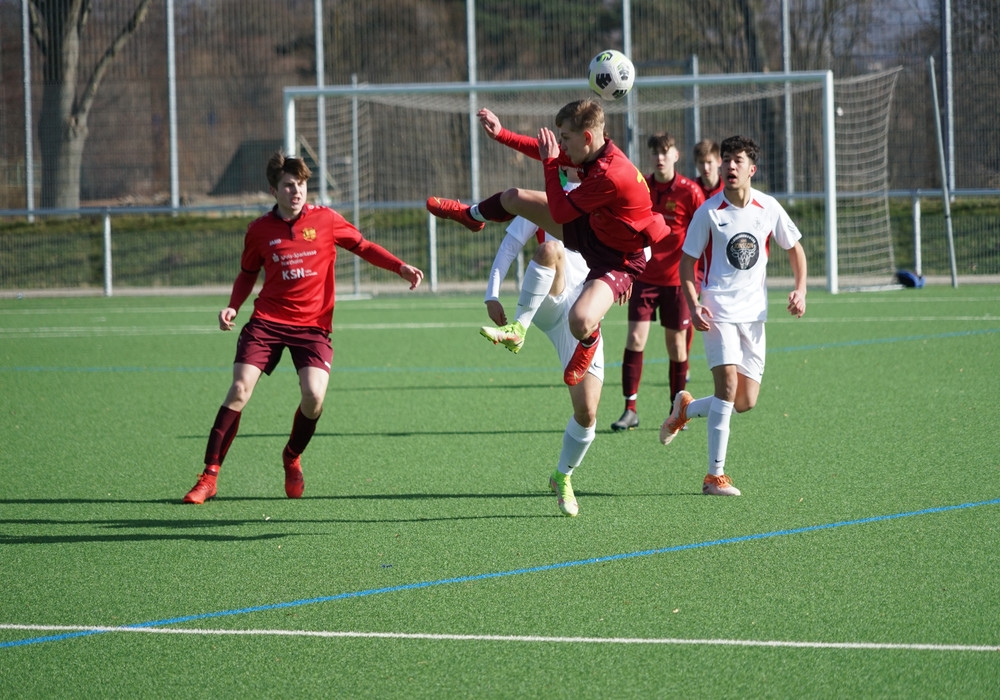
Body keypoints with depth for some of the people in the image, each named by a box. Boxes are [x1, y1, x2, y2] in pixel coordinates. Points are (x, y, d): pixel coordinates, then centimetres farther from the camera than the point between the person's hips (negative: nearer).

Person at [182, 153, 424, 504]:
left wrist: (402, 268, -2)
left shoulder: (325, 220, 0)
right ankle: (209, 476, -9)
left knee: (314, 396, -18)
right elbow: (248, 274, 17)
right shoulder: (259, 230, 2)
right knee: (240, 389, -14)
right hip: (267, 319, 0)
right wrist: (233, 306, 0)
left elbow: (364, 247, 11)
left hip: (312, 324, 0)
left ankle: (292, 459, 14)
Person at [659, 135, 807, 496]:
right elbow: (687, 262, 0)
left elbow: (795, 248, 15)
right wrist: (693, 304, -14)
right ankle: (715, 475, -13)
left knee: (746, 401, 2)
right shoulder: (708, 212, -6)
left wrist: (800, 290, 0)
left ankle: (686, 409, 32)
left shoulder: (769, 208, 1)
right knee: (728, 383, -20)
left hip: (754, 313, 4)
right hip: (719, 312, -4)